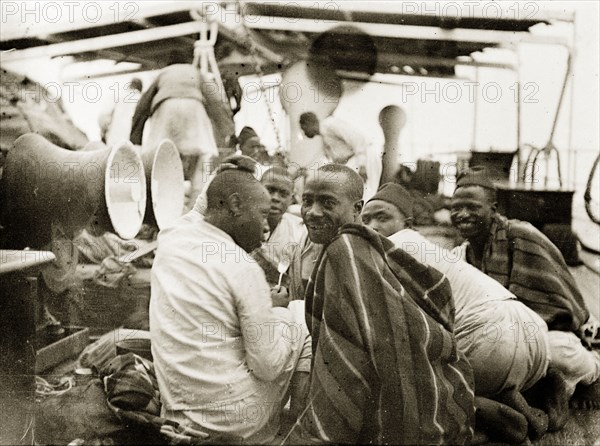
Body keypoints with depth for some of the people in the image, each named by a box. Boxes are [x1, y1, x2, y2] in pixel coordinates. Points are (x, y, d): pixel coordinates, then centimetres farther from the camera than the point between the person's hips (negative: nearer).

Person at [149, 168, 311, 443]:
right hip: (233, 416, -7)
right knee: (301, 317, 10)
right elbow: (268, 367, -17)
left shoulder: (170, 238, -2)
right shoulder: (242, 268, -21)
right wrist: (273, 308, 0)